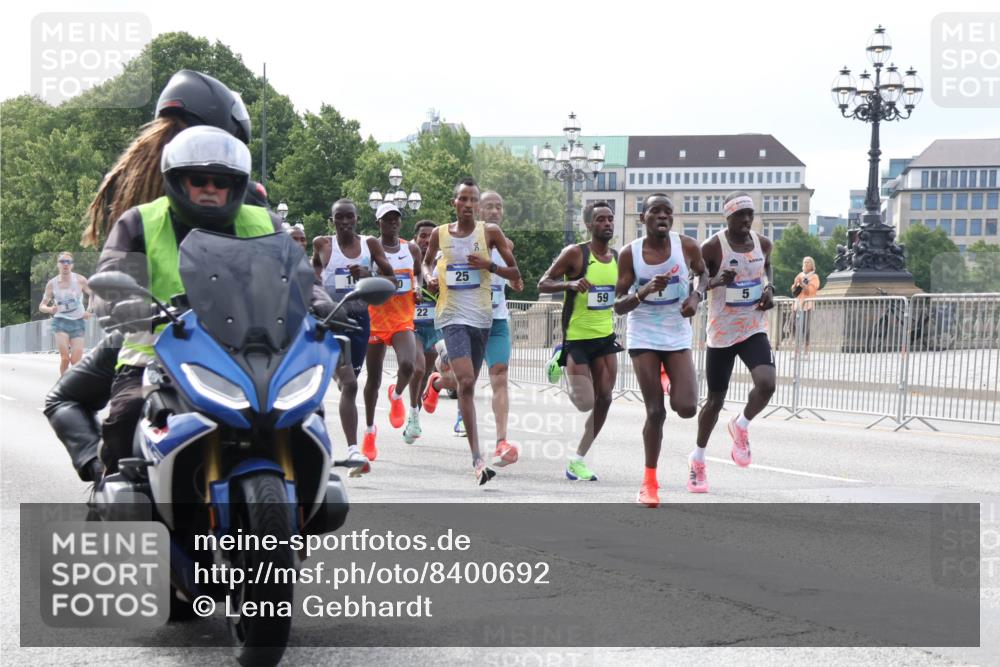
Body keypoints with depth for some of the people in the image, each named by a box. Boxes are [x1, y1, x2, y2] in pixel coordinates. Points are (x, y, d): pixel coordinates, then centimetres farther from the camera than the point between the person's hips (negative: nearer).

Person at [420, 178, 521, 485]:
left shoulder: (490, 232, 0)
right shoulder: (439, 234, 3)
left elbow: (515, 273, 3)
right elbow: (427, 261, 23)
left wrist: (489, 265, -14)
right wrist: (429, 277, 1)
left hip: (482, 317, 2)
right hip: (452, 316, -2)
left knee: (467, 382, 16)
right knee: (467, 383, -19)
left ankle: (437, 382, 55)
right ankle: (477, 459, -19)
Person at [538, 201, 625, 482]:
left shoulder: (618, 257, 7)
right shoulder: (575, 253, -11)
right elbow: (543, 284, -10)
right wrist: (570, 284, -26)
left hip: (605, 337, 6)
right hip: (577, 339, -6)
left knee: (604, 399, 0)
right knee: (585, 402, -11)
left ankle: (578, 459, 11)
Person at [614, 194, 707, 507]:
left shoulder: (687, 246, -7)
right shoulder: (630, 253, -9)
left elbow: (703, 273, 14)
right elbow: (619, 306, -6)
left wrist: (696, 296, -7)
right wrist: (644, 291, -26)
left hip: (678, 337, 1)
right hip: (643, 337, -1)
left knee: (687, 408, -11)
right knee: (655, 412, -5)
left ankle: (670, 381, 28)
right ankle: (649, 481, 12)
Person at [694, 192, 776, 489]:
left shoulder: (763, 243, 2)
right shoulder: (712, 247, -13)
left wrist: (769, 289, 4)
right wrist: (716, 281, -26)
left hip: (754, 330, 3)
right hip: (722, 333, -3)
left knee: (766, 384, -22)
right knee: (716, 399, 7)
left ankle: (740, 426, 10)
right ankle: (698, 456, 31)